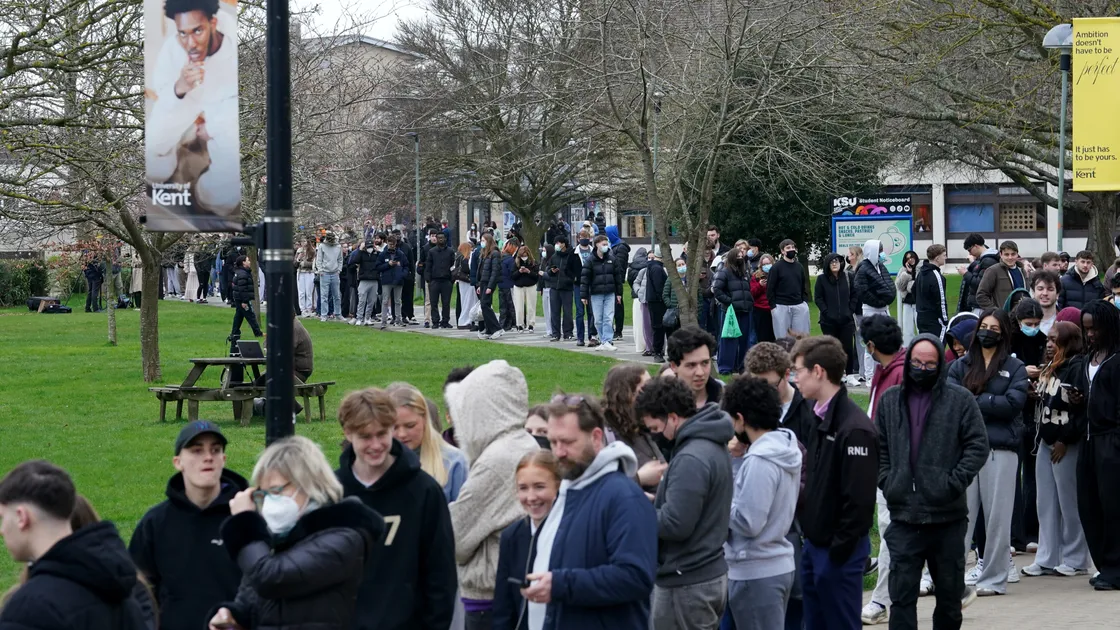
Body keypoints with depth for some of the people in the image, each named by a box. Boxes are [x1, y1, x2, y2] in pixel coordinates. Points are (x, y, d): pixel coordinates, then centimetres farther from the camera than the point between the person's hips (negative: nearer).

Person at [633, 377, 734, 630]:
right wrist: (654, 503, 6)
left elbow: (675, 524, -25)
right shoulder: (713, 445, 10)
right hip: (710, 573, 10)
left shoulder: (691, 459, -22)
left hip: (687, 583, -10)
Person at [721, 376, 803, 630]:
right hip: (779, 565, 9)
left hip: (756, 573, -9)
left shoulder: (759, 461, -21)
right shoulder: (788, 449, 8)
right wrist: (731, 492, 6)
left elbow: (748, 523, -22)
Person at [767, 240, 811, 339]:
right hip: (781, 307, -4)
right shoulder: (776, 267, -2)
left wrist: (805, 302, 6)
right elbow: (770, 288, -4)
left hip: (799, 306, 4)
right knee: (783, 338, -2)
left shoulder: (799, 267, 13)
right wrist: (773, 306, -10)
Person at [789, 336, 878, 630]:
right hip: (815, 547, 9)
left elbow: (859, 499, -21)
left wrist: (840, 548, -18)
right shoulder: (822, 419, 10)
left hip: (839, 552, -9)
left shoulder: (854, 427, -19)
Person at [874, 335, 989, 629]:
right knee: (902, 593, -4)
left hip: (948, 515, -1)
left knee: (949, 592, 12)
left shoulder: (960, 400, -1)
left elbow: (978, 445, -2)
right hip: (903, 515, 1)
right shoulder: (890, 400, 8)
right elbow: (878, 447, 14)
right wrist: (886, 482, 1)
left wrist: (954, 483, -11)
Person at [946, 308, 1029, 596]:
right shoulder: (960, 366, 12)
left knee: (997, 516, 4)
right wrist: (991, 404, -12)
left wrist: (974, 401, -8)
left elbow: (1013, 403, -8)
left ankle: (994, 577, 12)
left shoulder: (1015, 368, 7)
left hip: (1001, 448, -1)